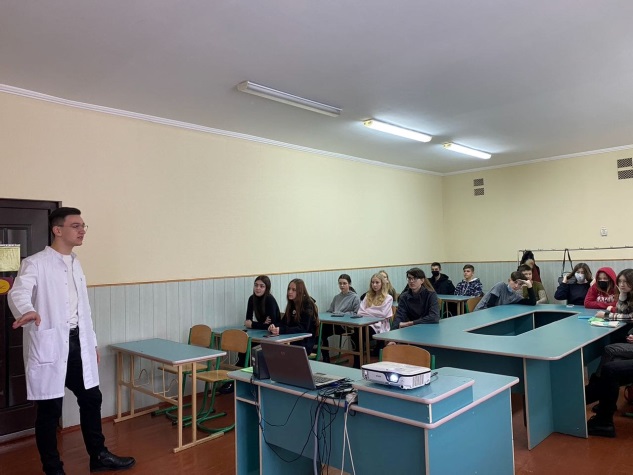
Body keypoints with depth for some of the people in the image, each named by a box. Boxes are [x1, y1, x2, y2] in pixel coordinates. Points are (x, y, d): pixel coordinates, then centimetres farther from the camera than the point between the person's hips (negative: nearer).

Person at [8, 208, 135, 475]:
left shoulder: (75, 264, 13)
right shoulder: (36, 263, -10)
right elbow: (18, 293, -28)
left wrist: (92, 342, 18)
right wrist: (27, 311, -51)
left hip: (76, 343, 7)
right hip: (49, 345, -7)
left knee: (91, 398, 14)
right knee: (50, 409, 4)